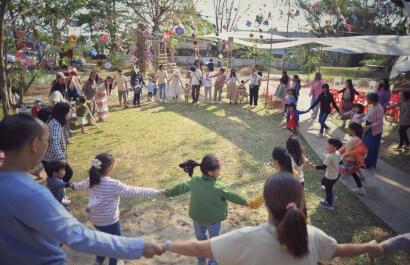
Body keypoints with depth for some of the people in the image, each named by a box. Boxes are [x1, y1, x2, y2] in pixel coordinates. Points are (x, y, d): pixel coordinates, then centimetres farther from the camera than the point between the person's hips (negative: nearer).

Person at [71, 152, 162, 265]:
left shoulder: (91, 180, -6)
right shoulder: (113, 184, -27)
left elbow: (81, 185, 18)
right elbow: (135, 192, -25)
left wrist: (73, 185, 43)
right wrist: (156, 192, -18)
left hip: (94, 219, 7)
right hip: (110, 221, -7)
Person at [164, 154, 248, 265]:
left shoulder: (193, 182, -18)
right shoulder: (220, 186, -27)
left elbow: (180, 188, -3)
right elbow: (232, 196, -14)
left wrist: (167, 192, 15)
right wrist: (245, 202, 4)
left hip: (197, 218, 4)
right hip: (214, 219, -4)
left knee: (200, 238, 28)